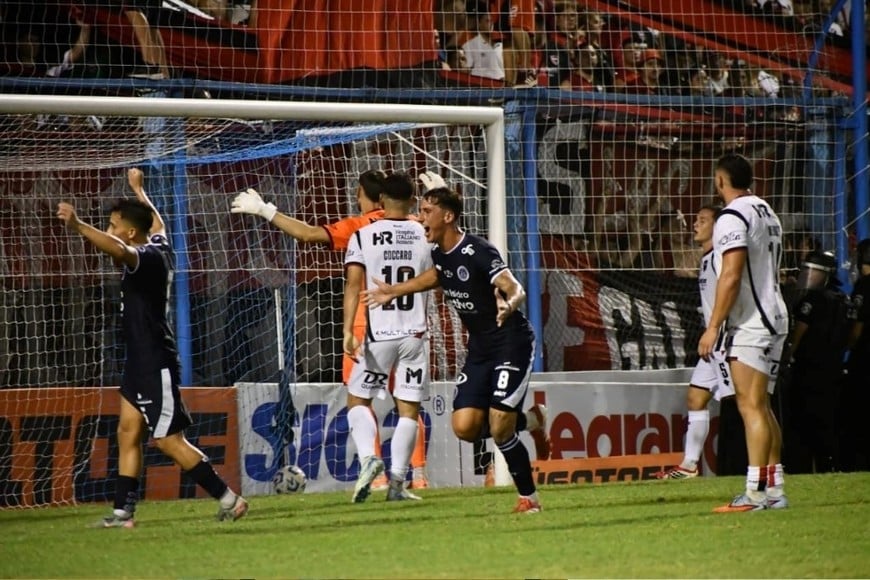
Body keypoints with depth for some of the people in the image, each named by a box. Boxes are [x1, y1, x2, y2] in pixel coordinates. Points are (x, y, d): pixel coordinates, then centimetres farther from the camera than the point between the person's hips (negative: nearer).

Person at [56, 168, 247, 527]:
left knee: (169, 440, -6)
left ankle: (229, 500, 0)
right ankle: (124, 511, 10)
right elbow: (156, 221, 33)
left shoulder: (148, 258, -20)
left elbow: (117, 249, -43)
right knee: (128, 433, 8)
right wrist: (138, 190, 50)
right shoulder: (158, 247, 8)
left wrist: (78, 226, -56)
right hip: (141, 362, 10)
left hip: (155, 365, -10)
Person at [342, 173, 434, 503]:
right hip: (415, 334, 1)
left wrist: (348, 331, -15)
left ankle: (368, 457, -10)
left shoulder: (362, 237, -3)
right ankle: (397, 483, 2)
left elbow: (353, 284, -11)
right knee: (409, 410, 6)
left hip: (378, 336, -1)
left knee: (358, 399, 13)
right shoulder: (426, 236, 2)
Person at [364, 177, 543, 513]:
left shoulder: (477, 252, -21)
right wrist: (394, 292, 27)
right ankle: (513, 422, 23)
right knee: (465, 427, -7)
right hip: (479, 348, 8)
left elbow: (516, 291, -33)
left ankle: (529, 498, 1)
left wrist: (508, 306, -55)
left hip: (512, 344, -8)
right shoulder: (440, 255, 3)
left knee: (500, 428, -16)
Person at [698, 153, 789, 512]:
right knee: (762, 407, 12)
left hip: (749, 323, -9)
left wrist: (713, 326, -16)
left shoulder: (732, 218, -12)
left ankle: (755, 492, -15)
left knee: (751, 406, -11)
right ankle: (774, 489, 12)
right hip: (774, 319, 9)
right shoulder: (768, 214, 16)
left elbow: (731, 277, -19)